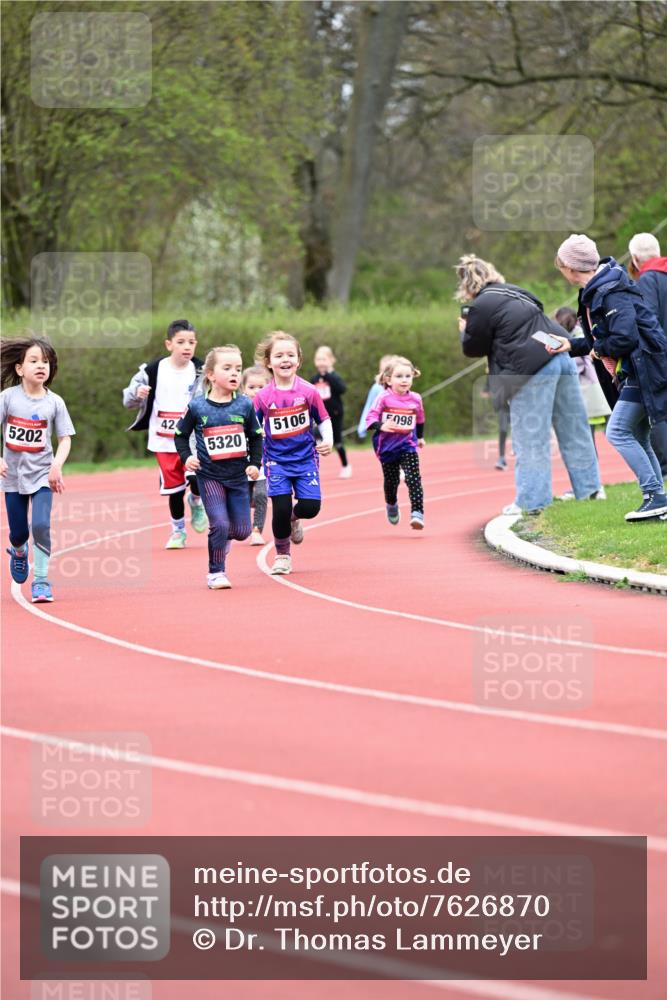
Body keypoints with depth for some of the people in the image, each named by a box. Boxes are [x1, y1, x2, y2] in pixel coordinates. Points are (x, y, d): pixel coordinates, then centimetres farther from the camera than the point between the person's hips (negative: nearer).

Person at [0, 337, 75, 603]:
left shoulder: (54, 402, -4)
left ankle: (41, 580, -3)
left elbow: (65, 439, -1)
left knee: (41, 525, -17)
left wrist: (57, 464, -19)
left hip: (42, 474, -1)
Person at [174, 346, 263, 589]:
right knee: (220, 525, -14)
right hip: (209, 475, -3)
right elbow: (181, 434, 5)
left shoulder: (245, 405, -2)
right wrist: (186, 457, -9)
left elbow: (256, 437, 9)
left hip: (238, 476, 3)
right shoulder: (197, 407, -8)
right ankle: (216, 573, 4)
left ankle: (220, 539, 37)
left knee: (242, 531, 3)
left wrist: (255, 464, 0)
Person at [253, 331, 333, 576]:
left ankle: (294, 519, 29)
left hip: (305, 457, 1)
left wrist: (328, 441, -14)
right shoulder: (263, 397, -8)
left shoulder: (308, 391, -7)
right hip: (277, 460, -1)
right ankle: (282, 555, 16)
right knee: (281, 509, -9)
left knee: (310, 507, -10)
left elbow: (324, 419, 2)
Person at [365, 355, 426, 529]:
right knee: (391, 481, 12)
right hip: (387, 447, -1)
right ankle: (391, 506, 41)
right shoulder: (384, 398, -11)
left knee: (413, 479, -14)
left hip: (408, 446, 1)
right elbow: (371, 417, -14)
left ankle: (417, 513, -18)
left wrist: (420, 437, 30)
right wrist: (381, 426, -33)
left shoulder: (415, 399, 0)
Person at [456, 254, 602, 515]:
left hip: (532, 368, -8)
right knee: (573, 428, 13)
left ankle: (532, 500, 2)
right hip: (562, 357, 8)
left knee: (530, 437, -1)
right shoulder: (515, 292, 18)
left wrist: (465, 330, 22)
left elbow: (473, 348, 2)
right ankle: (589, 487, 19)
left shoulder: (481, 306, -6)